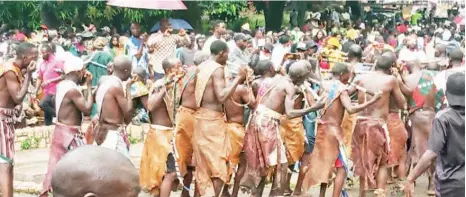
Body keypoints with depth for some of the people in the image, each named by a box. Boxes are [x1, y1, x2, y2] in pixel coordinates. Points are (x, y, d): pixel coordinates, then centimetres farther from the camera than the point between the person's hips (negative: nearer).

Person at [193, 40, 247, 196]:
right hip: (212, 118, -8)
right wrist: (238, 78, -19)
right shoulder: (218, 68, -14)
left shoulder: (202, 67, 12)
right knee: (218, 161, 1)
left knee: (202, 161, 15)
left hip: (201, 116, 8)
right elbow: (221, 97, -24)